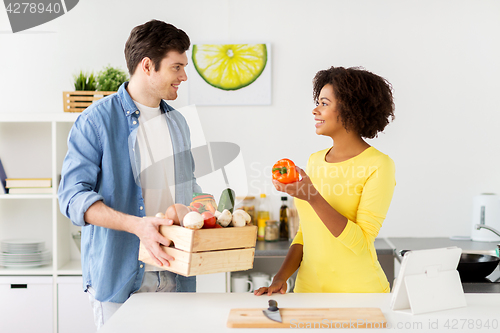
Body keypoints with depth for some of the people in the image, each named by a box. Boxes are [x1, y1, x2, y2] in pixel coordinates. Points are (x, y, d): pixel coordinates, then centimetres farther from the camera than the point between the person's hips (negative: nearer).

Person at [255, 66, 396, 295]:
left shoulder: (378, 166, -9)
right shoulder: (315, 160, 11)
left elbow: (360, 242, -15)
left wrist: (312, 197, -23)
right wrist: (281, 277, 2)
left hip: (359, 291, -5)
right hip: (308, 287, 5)